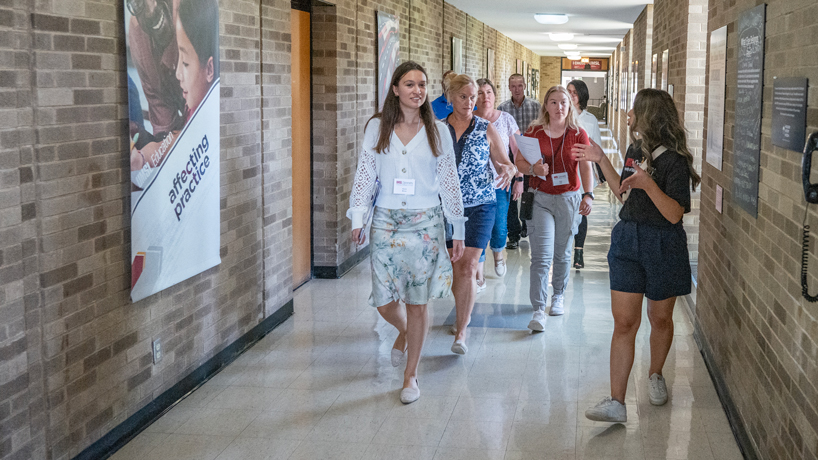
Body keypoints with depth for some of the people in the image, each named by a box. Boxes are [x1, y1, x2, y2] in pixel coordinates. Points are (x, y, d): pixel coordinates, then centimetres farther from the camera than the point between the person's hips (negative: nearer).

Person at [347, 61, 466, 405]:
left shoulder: (437, 131, 2)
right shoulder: (376, 127, 2)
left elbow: (450, 182, 4)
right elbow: (364, 175, 3)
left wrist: (459, 231, 3)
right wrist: (357, 218, -6)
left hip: (425, 223, 0)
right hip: (386, 221, 1)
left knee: (418, 303, 3)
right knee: (384, 303, 1)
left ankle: (410, 376, 18)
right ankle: (403, 331, 39)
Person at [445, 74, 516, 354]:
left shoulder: (486, 129, 2)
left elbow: (506, 164, 4)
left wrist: (508, 170, -19)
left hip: (479, 206, -2)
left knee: (467, 268, -11)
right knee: (456, 267, 8)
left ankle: (461, 332, -8)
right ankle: (463, 316, 33)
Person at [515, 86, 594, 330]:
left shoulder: (578, 135, 1)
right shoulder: (533, 132, 0)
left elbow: (586, 167, -4)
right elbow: (519, 162, 4)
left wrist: (588, 194, -17)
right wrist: (532, 169, -17)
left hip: (569, 199, 1)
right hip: (540, 199, -1)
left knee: (562, 253, 12)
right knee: (541, 256, -9)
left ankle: (558, 296, 34)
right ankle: (538, 310, -10)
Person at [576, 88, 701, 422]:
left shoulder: (674, 161, -15)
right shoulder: (635, 150, 8)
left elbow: (675, 214, -21)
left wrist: (648, 184, -33)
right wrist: (601, 160, 16)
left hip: (663, 247, -5)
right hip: (627, 241, 6)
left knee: (660, 318, 14)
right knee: (624, 322, -2)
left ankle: (655, 375, 40)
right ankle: (616, 403, -4)